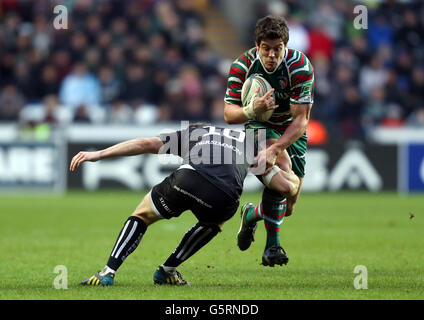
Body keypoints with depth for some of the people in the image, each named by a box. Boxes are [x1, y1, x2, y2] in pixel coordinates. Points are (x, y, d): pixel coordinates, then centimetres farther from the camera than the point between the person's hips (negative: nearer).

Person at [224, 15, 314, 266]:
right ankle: (272, 244, -27)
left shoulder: (300, 66, -25)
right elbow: (229, 114, -19)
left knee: (289, 206, -1)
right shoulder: (242, 66, -20)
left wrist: (274, 149, -39)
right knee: (282, 166, -34)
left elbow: (301, 120, -27)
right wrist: (252, 109, -42)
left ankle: (252, 214, 34)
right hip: (259, 127, -2)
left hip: (292, 132, 2)